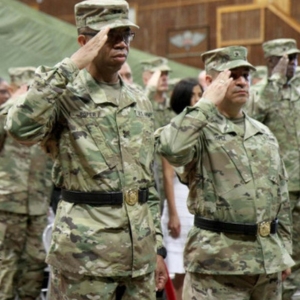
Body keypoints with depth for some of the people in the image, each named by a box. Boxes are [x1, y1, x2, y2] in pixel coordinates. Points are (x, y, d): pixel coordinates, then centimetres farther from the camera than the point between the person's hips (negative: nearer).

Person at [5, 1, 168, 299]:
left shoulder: (140, 103, 12)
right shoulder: (65, 94, -6)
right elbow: (21, 128, -28)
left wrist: (157, 245, 14)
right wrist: (69, 67, -23)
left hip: (140, 248, 6)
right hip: (86, 247, -6)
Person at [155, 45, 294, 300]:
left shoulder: (264, 134, 14)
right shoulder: (201, 129, -5)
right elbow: (170, 148, -30)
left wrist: (285, 250, 15)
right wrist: (207, 103, -19)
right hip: (218, 261, -6)